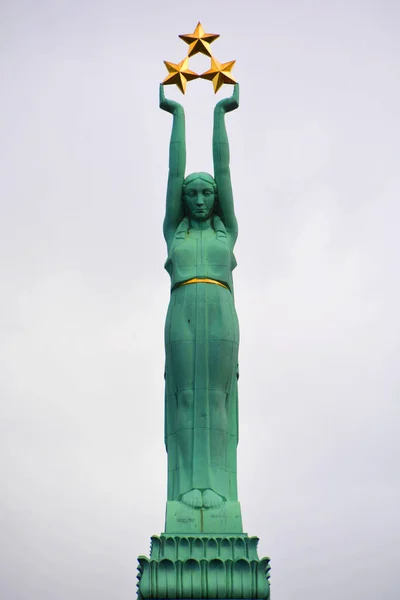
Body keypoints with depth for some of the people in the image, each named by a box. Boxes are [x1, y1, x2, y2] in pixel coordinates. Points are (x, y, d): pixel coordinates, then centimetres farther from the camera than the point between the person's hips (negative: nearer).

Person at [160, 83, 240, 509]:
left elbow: (223, 168, 18)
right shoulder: (173, 230, 18)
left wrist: (219, 114, 19)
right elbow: (174, 170, 17)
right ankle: (189, 485, -4)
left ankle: (216, 485, -6)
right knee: (185, 398, -4)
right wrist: (178, 116, 20)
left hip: (220, 314, 0)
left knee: (216, 397, -5)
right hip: (182, 315, 1)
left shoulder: (226, 229, 18)